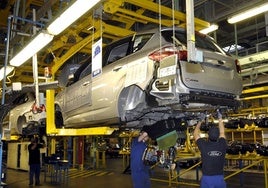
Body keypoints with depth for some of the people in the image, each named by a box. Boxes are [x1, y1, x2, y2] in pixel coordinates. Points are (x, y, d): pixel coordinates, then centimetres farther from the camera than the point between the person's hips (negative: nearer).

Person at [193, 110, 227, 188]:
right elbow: (222, 133, 12)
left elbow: (195, 134, 5)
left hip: (206, 179, -1)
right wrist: (220, 118, 21)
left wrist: (200, 121, 15)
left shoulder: (204, 146, -13)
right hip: (220, 179, 2)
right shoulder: (222, 145, -8)